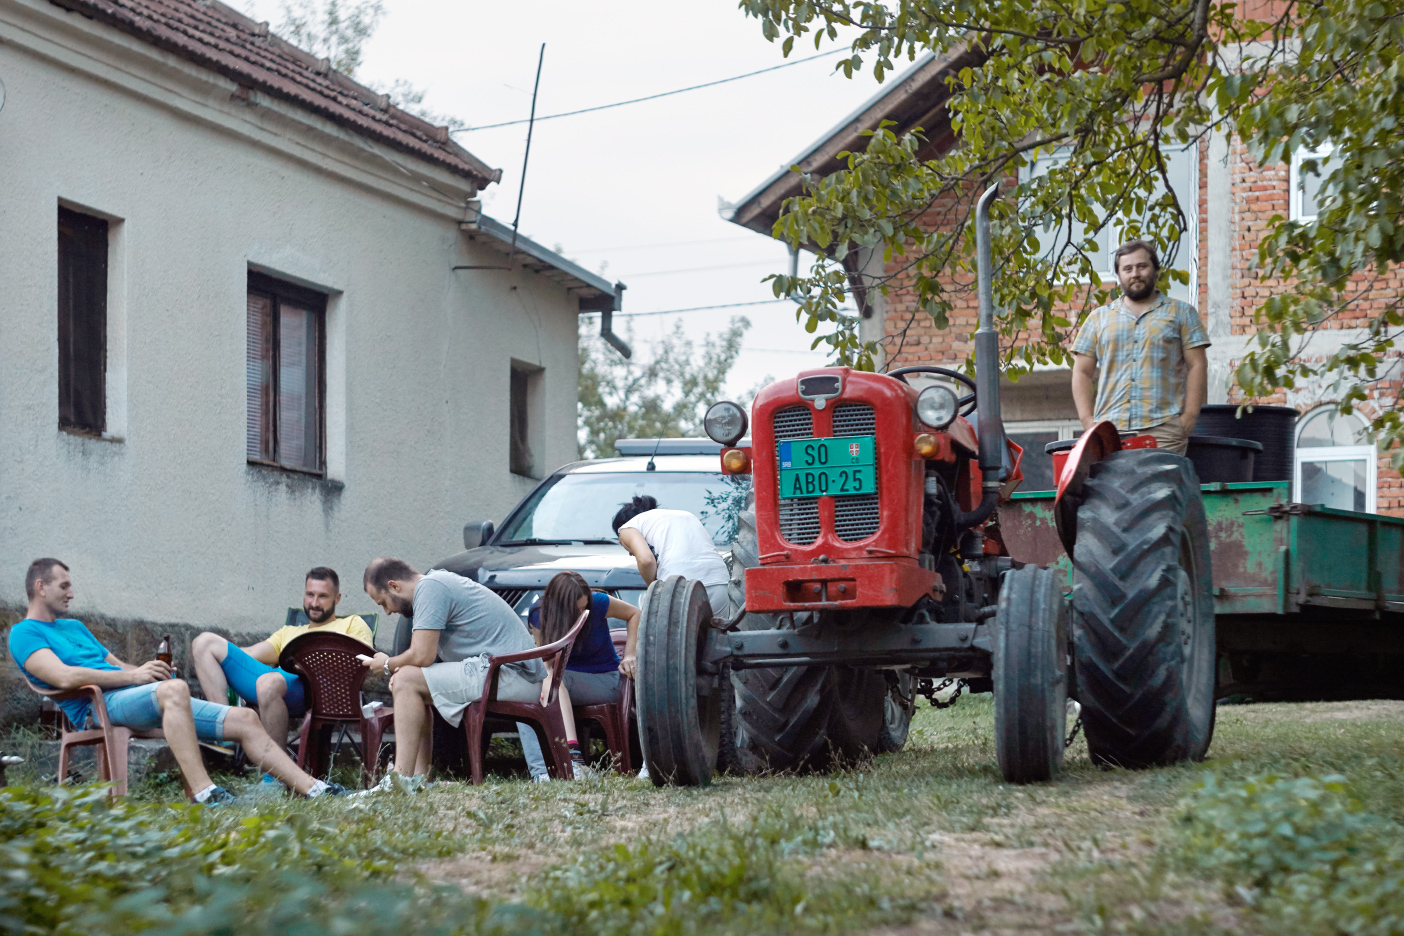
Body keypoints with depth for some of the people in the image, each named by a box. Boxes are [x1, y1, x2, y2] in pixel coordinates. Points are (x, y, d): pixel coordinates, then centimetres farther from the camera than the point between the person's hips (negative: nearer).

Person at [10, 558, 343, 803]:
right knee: (175, 688, -41)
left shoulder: (75, 627, 32)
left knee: (245, 720, -3)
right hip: (98, 706, -9)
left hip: (141, 696, 9)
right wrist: (132, 675, -17)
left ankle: (313, 789, -5)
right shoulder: (25, 633, 3)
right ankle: (203, 792, -49)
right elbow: (64, 676, -15)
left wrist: (147, 669, 3)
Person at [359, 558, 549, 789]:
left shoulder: (429, 587, -10)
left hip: (508, 675, -11)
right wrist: (400, 668, 9)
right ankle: (418, 776, 9)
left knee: (406, 681, -13)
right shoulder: (440, 581, 22)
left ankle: (401, 780, -18)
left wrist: (388, 665, 3)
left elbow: (422, 655, -17)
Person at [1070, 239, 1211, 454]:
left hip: (1163, 429, -2)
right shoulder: (1099, 318, 20)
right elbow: (1082, 372, 16)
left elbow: (1197, 366, 7)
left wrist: (1189, 416, -5)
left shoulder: (1181, 313, 14)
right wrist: (1087, 419, 2)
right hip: (1109, 431, 2)